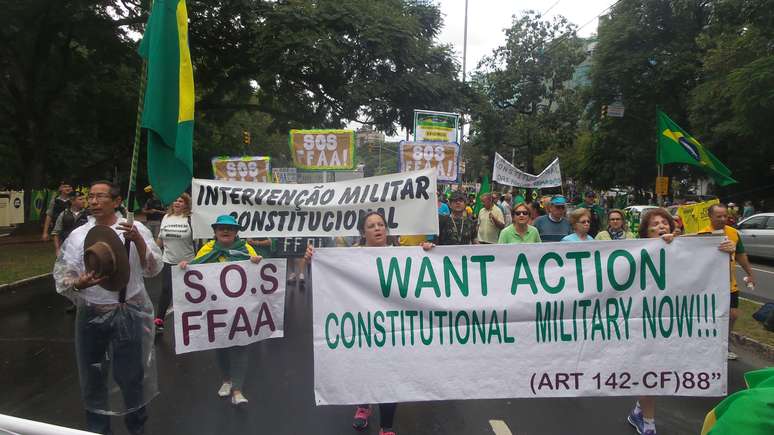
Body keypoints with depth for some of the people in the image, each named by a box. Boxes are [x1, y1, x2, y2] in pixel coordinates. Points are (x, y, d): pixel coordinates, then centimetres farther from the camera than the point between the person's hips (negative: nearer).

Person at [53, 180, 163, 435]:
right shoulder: (78, 235, 3)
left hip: (128, 313, -2)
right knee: (92, 378, 13)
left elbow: (153, 270, -10)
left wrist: (138, 240, -25)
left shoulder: (135, 230, -3)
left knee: (130, 376, 5)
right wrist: (79, 283, -20)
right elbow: (61, 278, 2)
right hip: (91, 314, 3)